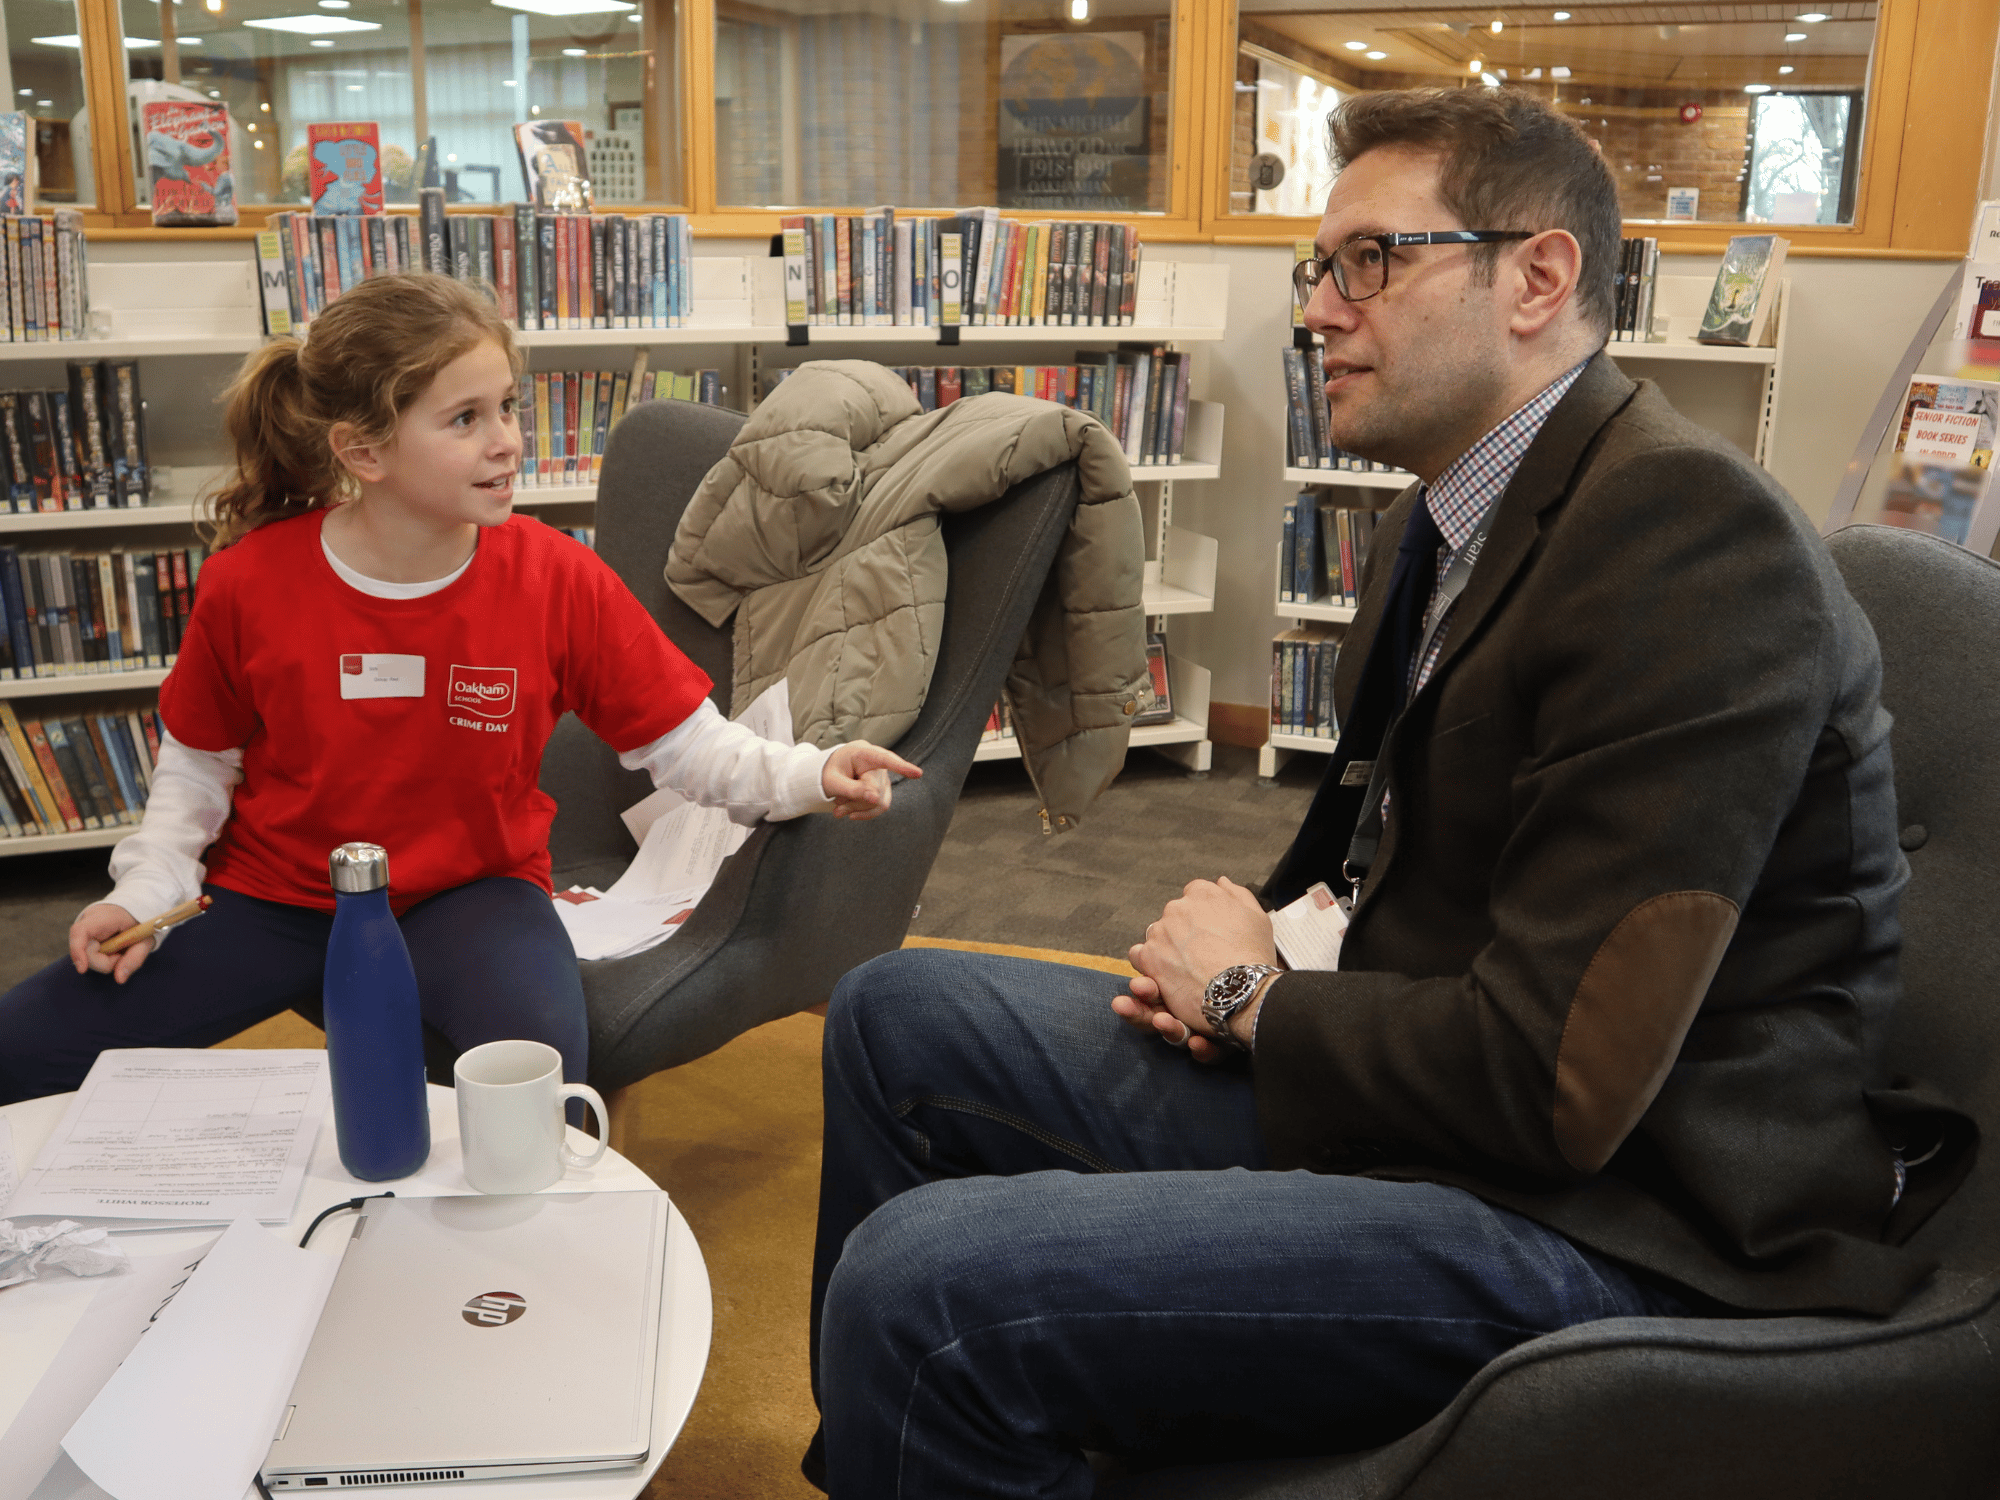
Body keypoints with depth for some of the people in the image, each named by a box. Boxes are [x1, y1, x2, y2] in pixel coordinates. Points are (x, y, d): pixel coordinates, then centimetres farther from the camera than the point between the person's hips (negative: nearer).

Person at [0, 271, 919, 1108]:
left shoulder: (557, 580, -14)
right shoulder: (249, 584, -12)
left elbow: (689, 746, -11)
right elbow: (197, 767, 5)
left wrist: (811, 777, -27)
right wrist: (146, 890, -8)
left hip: (471, 891, -1)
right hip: (275, 894, 2)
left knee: (538, 1048, -34)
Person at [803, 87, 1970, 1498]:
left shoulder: (1692, 535, -22)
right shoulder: (1448, 514, 9)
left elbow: (1552, 1082, -25)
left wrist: (1253, 994, -9)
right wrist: (1248, 964, 0)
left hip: (1606, 1213, -9)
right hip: (1407, 1079, 10)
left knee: (924, 1284, -25)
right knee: (895, 1012, 12)